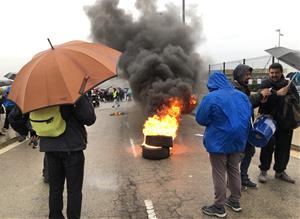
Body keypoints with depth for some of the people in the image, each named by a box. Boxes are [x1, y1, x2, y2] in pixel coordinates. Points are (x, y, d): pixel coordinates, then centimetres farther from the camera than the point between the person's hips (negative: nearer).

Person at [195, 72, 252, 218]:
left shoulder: (211, 98, -17)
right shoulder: (241, 95, 4)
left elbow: (200, 119, -11)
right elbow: (249, 115, 13)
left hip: (219, 141, -6)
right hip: (238, 140, 7)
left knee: (219, 175, 4)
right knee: (234, 171, 19)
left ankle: (219, 207, 15)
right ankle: (235, 201, 32)